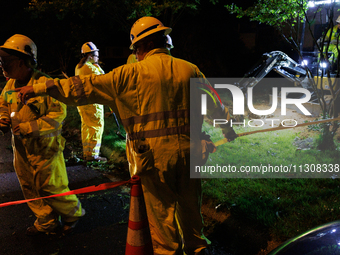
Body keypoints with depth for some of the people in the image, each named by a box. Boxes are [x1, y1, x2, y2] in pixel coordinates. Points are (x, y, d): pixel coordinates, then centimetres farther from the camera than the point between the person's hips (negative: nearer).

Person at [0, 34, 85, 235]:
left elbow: (58, 114, -21)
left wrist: (29, 127, -25)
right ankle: (47, 222, 33)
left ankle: (73, 213, 27)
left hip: (44, 147, -8)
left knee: (51, 187, 1)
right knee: (30, 188, 15)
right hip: (21, 147, 8)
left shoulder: (44, 84, -20)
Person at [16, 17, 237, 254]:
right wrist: (228, 127, 36)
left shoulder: (132, 73, -6)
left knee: (161, 211, 10)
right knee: (190, 207, 20)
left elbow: (86, 87, -5)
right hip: (188, 151, 4)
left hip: (154, 154, -4)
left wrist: (41, 88, 3)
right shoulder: (190, 70, 6)